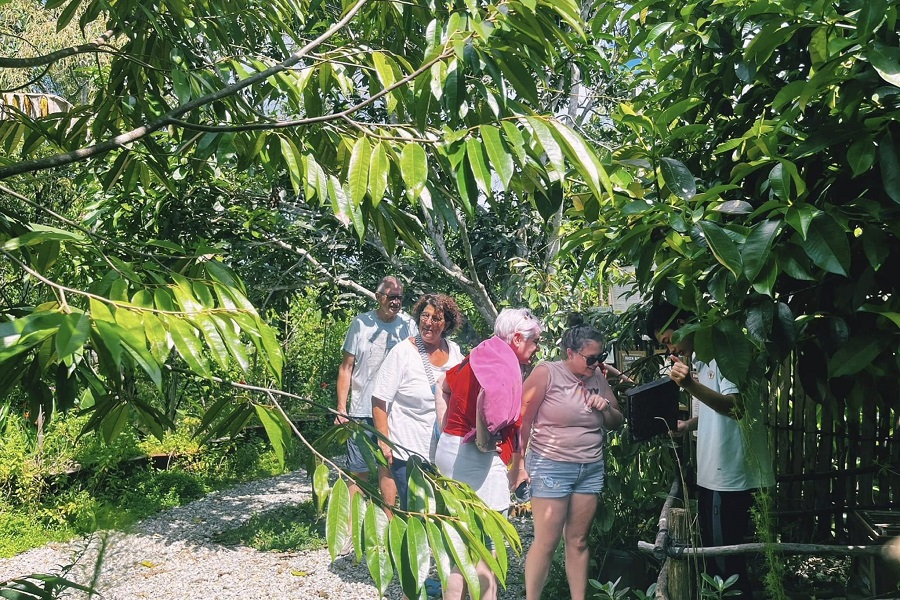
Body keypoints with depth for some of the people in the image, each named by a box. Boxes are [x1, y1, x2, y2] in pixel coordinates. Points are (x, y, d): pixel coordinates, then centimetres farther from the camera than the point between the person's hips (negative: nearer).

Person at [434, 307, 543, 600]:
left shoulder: (478, 356, 13)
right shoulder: (504, 364, -14)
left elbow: (443, 388, 25)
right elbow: (488, 395, -36)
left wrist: (447, 429, 18)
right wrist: (484, 441, -23)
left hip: (448, 448, 9)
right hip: (477, 460, -9)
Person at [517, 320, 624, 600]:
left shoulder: (598, 377, 8)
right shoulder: (546, 373, -8)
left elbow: (617, 422, 16)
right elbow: (523, 420, -6)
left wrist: (606, 408, -5)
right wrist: (518, 464, -7)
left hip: (591, 469, 5)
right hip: (551, 467, -5)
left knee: (578, 540, 8)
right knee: (546, 542, -2)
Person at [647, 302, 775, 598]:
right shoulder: (696, 358, 14)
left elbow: (736, 407, -28)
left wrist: (691, 385, -40)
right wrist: (689, 424, 10)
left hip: (731, 476, -10)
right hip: (711, 473, 10)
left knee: (726, 558, -2)